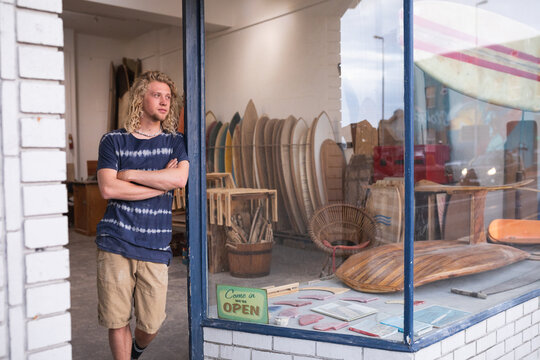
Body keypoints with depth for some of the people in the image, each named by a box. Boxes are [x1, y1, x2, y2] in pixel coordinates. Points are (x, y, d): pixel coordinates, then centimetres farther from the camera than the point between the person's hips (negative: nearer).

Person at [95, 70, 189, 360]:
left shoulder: (176, 143, 9)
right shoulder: (113, 141, 5)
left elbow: (180, 178, -11)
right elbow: (108, 189, -9)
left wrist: (129, 174, -9)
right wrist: (161, 182, -8)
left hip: (155, 248, 1)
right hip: (115, 244, -1)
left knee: (151, 325, 7)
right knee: (117, 320, 3)